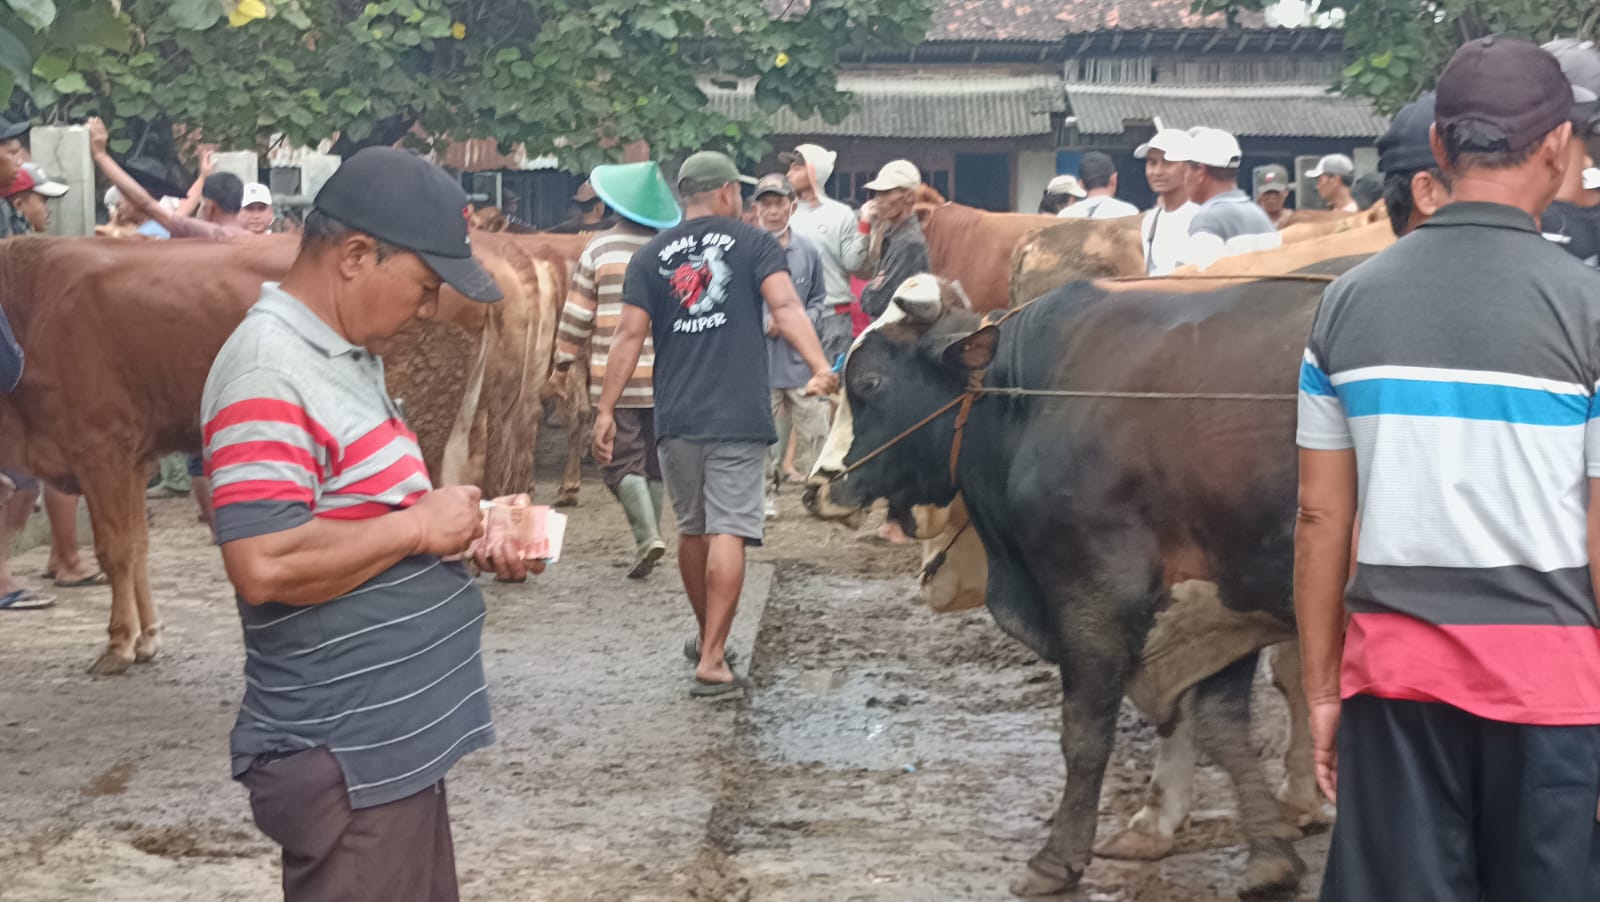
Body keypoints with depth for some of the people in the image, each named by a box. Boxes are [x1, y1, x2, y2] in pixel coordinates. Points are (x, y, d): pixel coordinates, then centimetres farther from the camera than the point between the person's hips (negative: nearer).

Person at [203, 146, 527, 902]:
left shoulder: (346, 356, 13)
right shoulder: (270, 371, -19)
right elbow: (265, 566, -28)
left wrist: (461, 542, 7)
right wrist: (420, 526, -18)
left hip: (395, 744, 10)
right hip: (345, 763, -10)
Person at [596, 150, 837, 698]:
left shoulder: (651, 257, 9)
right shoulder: (754, 245, 2)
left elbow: (630, 336, 2)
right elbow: (786, 309, -15)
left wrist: (607, 410, 2)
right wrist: (820, 367, -26)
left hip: (675, 419, 3)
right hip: (738, 418, -3)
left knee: (692, 529, 18)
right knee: (728, 534, -4)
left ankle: (708, 637, 35)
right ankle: (712, 661, -10)